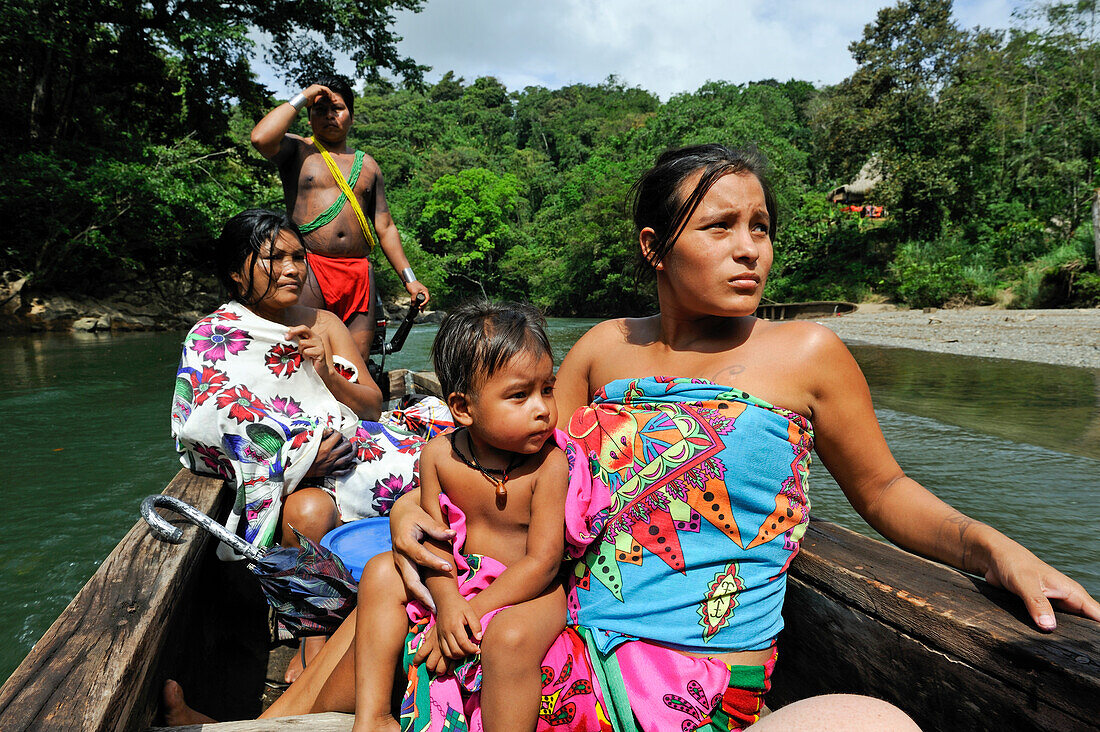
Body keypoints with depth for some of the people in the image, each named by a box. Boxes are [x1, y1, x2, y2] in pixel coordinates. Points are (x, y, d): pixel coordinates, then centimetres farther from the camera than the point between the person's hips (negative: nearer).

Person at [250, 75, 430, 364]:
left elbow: (385, 228, 21)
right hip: (309, 268, -3)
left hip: (358, 272, 4)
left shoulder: (367, 164, 22)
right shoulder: (298, 150, 12)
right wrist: (301, 98, 0)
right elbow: (260, 138, -12)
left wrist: (409, 279, 12)